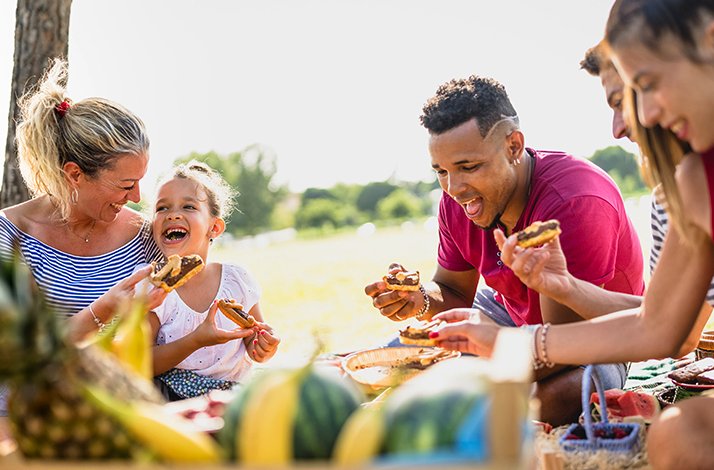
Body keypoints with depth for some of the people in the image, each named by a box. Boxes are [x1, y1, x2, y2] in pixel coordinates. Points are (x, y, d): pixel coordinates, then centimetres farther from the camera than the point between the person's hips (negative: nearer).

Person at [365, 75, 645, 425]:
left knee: (560, 394, -38)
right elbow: (454, 292, -1)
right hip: (509, 312, 6)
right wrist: (421, 300, -24)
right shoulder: (457, 199, -14)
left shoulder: (576, 203, -35)